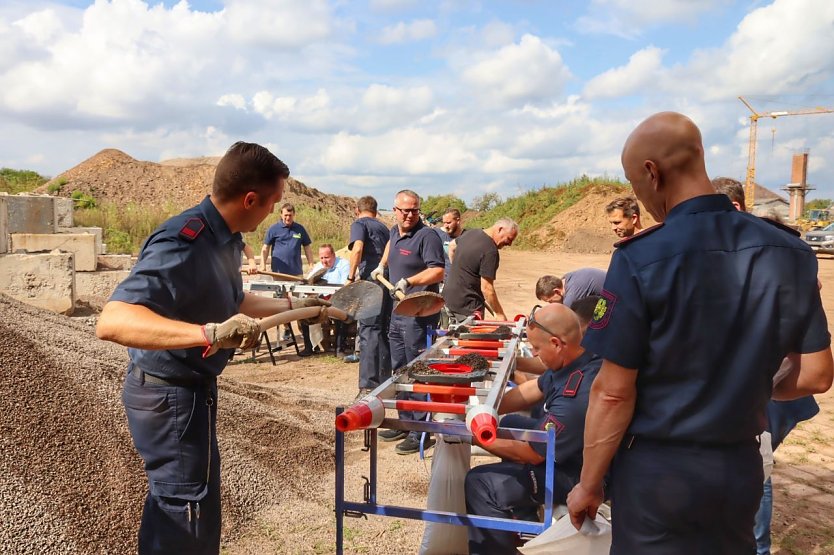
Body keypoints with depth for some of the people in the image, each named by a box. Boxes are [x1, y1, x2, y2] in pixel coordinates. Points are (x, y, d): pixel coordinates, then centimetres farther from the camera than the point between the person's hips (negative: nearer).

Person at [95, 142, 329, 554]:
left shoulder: (223, 239, 1)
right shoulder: (183, 245, -29)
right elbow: (111, 321, -39)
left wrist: (293, 307, 22)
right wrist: (209, 333, -51)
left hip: (190, 387, 9)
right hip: (170, 395, -9)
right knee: (188, 521, 7)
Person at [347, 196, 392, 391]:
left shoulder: (359, 224, 5)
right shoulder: (384, 227, 25)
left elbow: (357, 248, -13)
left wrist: (351, 277, -9)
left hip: (371, 281, -7)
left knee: (369, 331, -7)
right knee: (384, 332, 14)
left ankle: (369, 386, -10)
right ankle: (385, 383, 20)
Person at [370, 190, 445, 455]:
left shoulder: (427, 235, -13)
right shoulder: (395, 232, 13)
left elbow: (438, 272, -22)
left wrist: (409, 281, -30)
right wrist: (382, 266, 34)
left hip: (419, 315, -9)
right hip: (398, 311, 9)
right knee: (399, 370, 15)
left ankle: (420, 431, 3)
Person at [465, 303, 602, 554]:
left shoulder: (577, 398, -36)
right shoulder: (576, 361, -8)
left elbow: (532, 453, -24)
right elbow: (532, 390, 6)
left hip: (576, 475, -10)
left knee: (479, 483, -16)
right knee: (510, 423, 26)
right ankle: (521, 509, 30)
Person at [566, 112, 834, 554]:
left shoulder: (639, 259, -21)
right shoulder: (790, 252, -5)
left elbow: (614, 393, -18)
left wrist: (588, 486, -6)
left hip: (657, 467, -5)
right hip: (741, 466, 5)